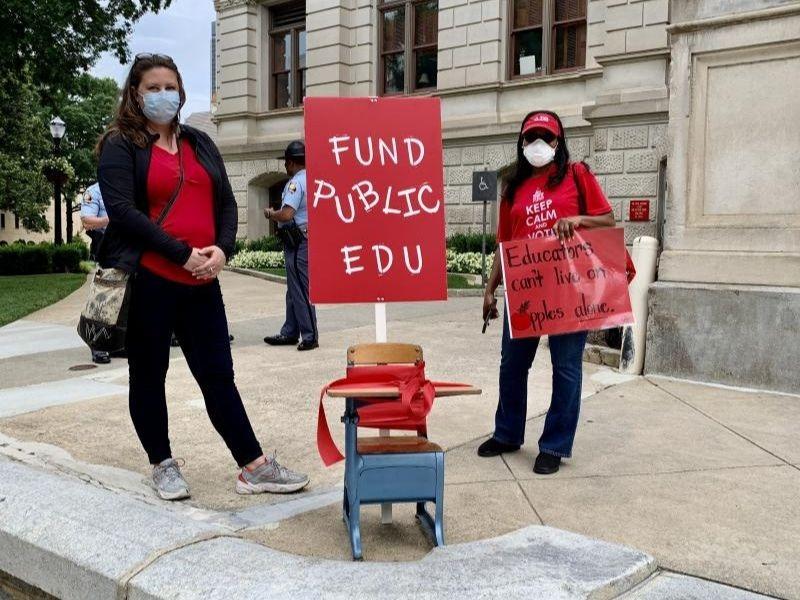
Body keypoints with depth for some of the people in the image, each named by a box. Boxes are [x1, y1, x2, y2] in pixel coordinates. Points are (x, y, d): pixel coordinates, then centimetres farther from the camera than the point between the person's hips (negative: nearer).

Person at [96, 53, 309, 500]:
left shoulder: (199, 143, 16)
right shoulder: (121, 145, 1)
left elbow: (226, 202, 12)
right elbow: (122, 211, -12)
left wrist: (222, 249, -7)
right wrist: (183, 253, -17)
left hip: (201, 281, 4)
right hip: (146, 279, -4)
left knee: (218, 374, 6)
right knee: (149, 375, 8)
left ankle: (254, 468, 10)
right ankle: (163, 465, 23)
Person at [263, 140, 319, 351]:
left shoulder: (296, 182, -15)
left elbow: (286, 214, -24)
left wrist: (270, 213, -5)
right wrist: (276, 214, 21)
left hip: (298, 241, -10)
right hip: (311, 237, 10)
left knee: (300, 290, -4)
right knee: (294, 289, 15)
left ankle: (310, 336, 0)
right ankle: (290, 333, 23)